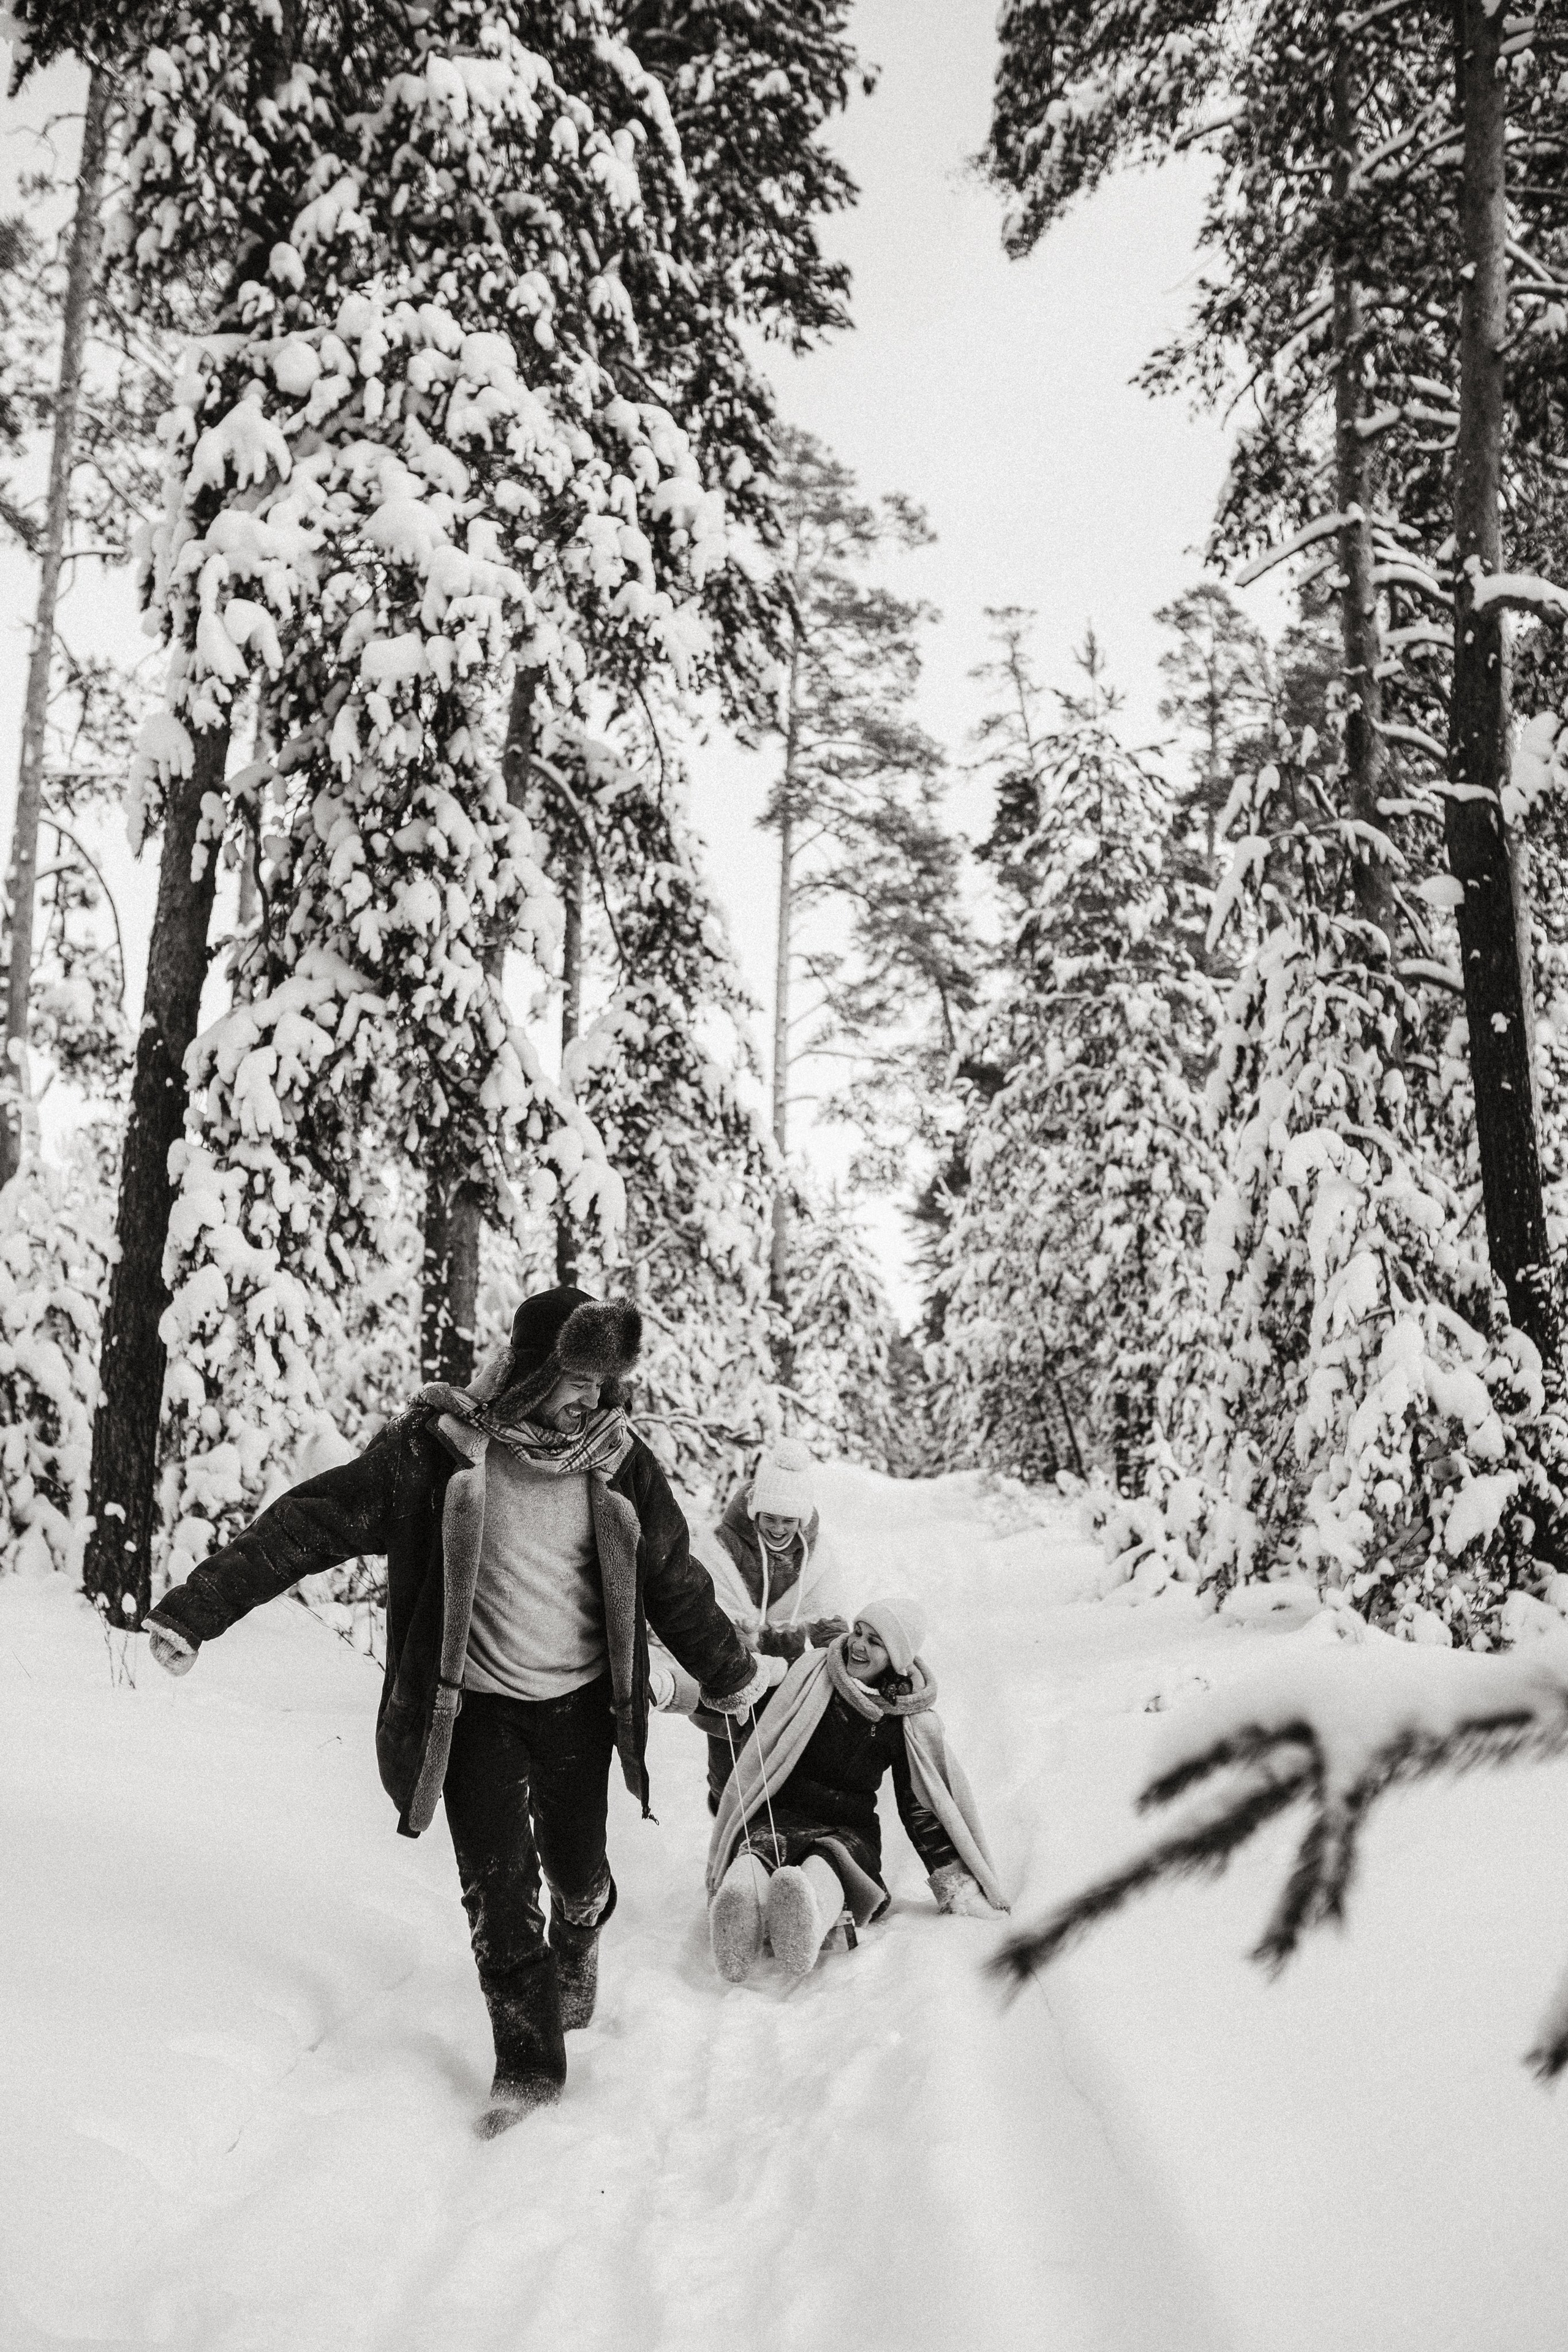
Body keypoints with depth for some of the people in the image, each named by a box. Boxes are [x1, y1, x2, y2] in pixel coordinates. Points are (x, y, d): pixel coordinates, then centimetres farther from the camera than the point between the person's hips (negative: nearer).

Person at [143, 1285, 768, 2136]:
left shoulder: (615, 1457, -6)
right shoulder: (436, 1447, -15)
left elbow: (671, 1578, 8)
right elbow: (312, 1522, -18)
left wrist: (730, 1676, 19)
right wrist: (198, 1607, -24)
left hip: (579, 1702, 2)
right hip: (477, 1706, -2)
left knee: (576, 1871, 9)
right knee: (495, 1887, -2)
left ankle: (577, 1944, 45)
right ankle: (528, 2063, 17)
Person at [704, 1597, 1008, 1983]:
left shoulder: (910, 1722, 8)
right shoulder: (810, 1672, 5)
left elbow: (920, 1806, 13)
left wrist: (956, 1882, 8)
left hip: (850, 1831, 0)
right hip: (780, 1814, 0)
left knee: (827, 1862, -39)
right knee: (759, 1850, -39)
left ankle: (809, 1918, -75)